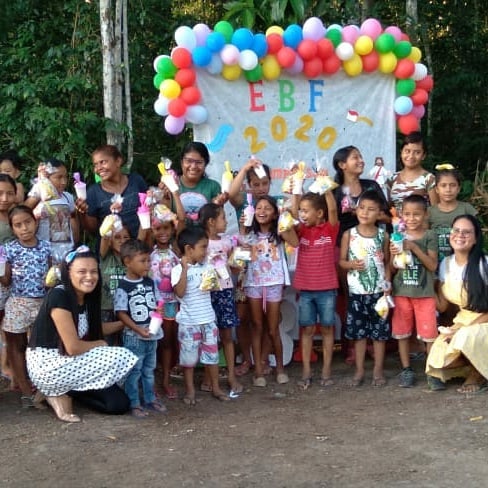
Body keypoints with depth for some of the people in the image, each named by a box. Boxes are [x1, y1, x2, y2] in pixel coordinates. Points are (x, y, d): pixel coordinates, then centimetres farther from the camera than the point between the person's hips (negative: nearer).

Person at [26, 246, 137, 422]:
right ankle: (59, 392, -4)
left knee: (119, 403, -2)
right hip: (48, 366, -8)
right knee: (120, 358, -17)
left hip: (68, 363, 8)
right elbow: (73, 347, -22)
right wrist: (101, 344, -4)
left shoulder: (86, 298, 5)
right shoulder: (59, 296, -22)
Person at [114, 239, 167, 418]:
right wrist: (138, 329, -22)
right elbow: (121, 313, -16)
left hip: (152, 335, 6)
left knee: (149, 369, 18)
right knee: (133, 371, 3)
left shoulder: (149, 282, 3)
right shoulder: (123, 287, -16)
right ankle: (134, 403, 13)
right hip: (133, 337, -6)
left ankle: (150, 399, 30)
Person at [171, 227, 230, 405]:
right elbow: (180, 292, -23)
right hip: (188, 322, -5)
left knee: (212, 354, 11)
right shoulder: (178, 270, -11)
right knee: (189, 356, 7)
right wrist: (185, 268, -26)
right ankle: (189, 391, 19)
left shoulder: (206, 266, 4)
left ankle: (215, 388, 25)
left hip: (208, 319, 5)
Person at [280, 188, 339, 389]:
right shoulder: (302, 230, 4)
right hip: (305, 289, 3)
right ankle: (306, 371, 14)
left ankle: (327, 370, 16)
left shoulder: (330, 228, -6)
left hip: (327, 289, -2)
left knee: (327, 328, 8)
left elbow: (333, 209, -21)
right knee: (307, 329, 8)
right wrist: (295, 192, -17)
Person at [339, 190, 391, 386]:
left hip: (379, 290, 0)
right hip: (357, 291, 0)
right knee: (358, 332, 7)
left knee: (379, 331, 5)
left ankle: (378, 370, 16)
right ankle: (359, 370, 17)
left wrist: (387, 282, -5)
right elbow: (341, 260, 3)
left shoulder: (383, 235, 1)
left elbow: (387, 261, 6)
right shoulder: (349, 234, -1)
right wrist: (352, 264, -18)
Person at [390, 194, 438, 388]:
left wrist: (414, 247, -21)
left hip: (424, 293, -3)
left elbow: (433, 265, -12)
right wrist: (393, 255, -15)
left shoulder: (430, 236, -4)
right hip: (401, 293, 3)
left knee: (429, 334, 0)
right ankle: (406, 370, 19)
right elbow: (392, 270, 6)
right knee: (402, 333, 8)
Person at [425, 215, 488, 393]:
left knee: (465, 339, -38)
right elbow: (441, 305, 6)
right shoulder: (446, 264, 2)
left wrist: (465, 329, -21)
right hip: (462, 323, 5)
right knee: (438, 362, -20)